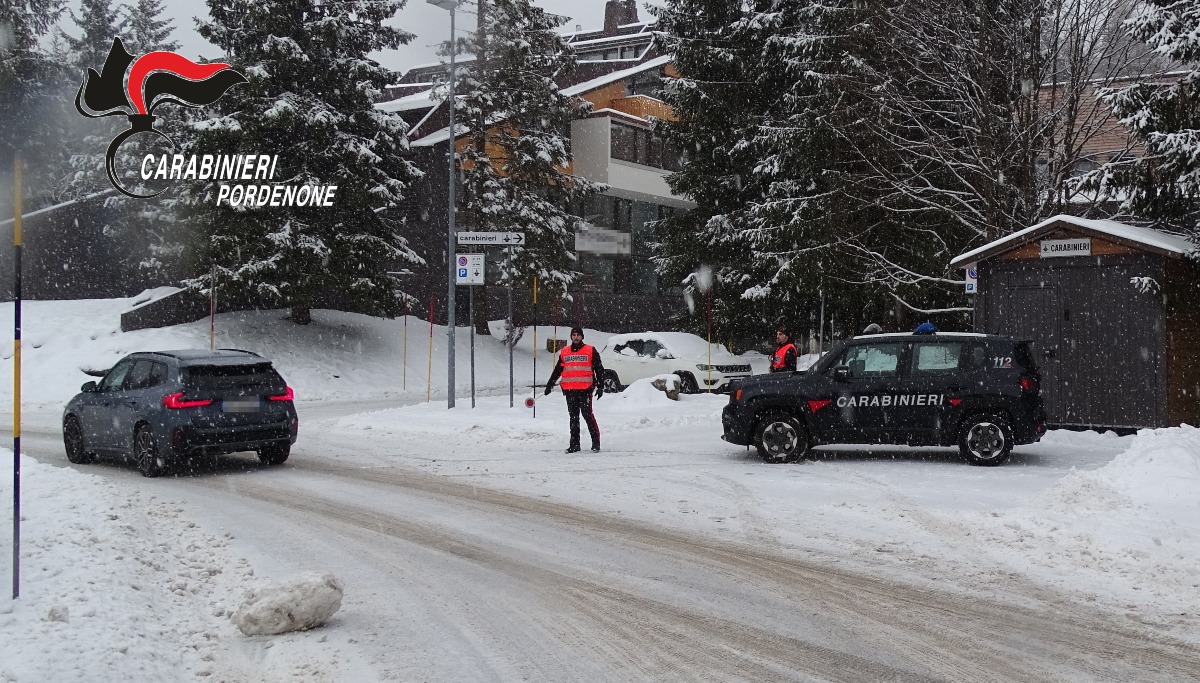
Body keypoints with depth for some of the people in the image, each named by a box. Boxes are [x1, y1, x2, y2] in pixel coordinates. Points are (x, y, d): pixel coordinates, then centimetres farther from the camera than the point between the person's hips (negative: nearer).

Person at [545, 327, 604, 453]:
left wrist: (600, 386, -1)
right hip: (569, 389, 4)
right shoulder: (564, 352, 14)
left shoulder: (591, 351, 3)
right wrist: (550, 384, 18)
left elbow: (599, 369, 4)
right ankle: (574, 444, 11)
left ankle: (596, 441, -3)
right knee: (573, 417, 7)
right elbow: (557, 370, 21)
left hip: (585, 389, -4)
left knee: (587, 414, -10)